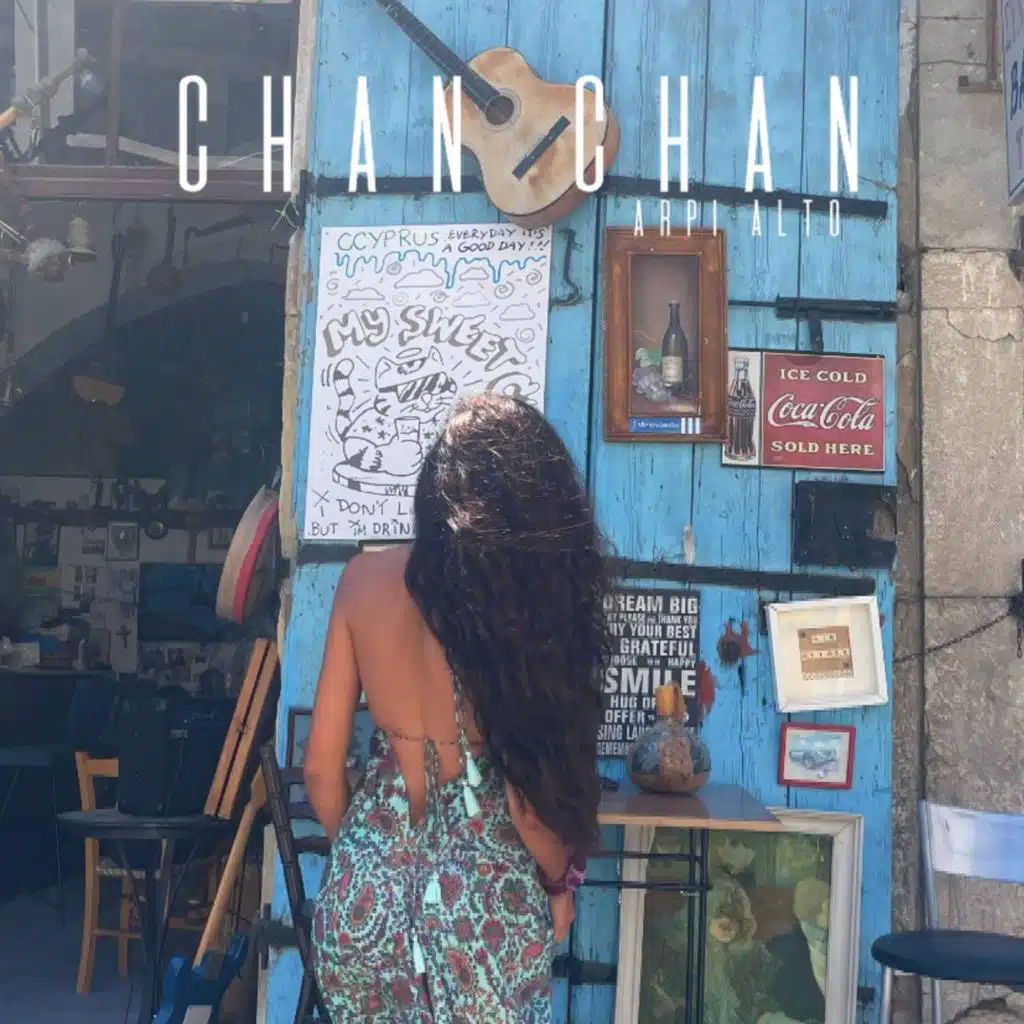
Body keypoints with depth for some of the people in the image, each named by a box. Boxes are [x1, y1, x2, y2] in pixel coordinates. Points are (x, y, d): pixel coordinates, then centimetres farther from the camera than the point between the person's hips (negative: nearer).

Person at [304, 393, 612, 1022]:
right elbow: (529, 785, -11)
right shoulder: (523, 602, -14)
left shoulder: (364, 580, -4)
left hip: (368, 884, 4)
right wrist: (559, 884, 9)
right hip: (482, 889, -3)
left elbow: (321, 768, 0)